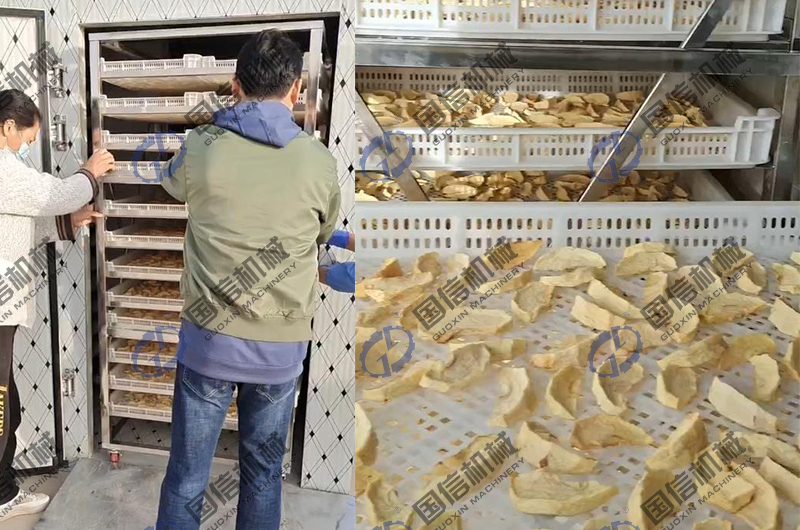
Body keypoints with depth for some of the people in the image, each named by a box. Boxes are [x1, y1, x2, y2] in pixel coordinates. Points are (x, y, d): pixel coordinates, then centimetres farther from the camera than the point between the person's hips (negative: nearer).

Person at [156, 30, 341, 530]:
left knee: (187, 475, 12)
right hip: (282, 347, 1)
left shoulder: (201, 149, -7)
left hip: (210, 340, 0)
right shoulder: (320, 161, -6)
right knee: (264, 473, 17)